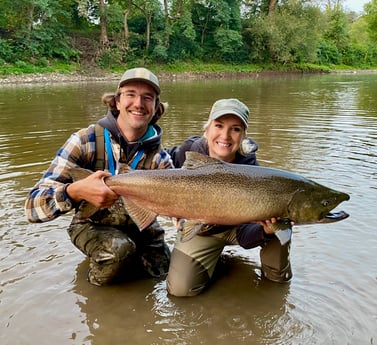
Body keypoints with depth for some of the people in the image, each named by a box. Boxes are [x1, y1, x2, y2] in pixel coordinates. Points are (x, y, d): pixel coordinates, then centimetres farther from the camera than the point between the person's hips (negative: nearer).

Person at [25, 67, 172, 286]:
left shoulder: (159, 157, -13)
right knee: (118, 249, -31)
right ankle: (97, 282, 1)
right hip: (93, 225, -3)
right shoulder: (86, 141, -23)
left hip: (139, 226, 4)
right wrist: (75, 191, -49)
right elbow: (34, 207, -28)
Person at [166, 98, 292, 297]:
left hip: (235, 227, -1)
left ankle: (276, 273, 0)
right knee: (181, 288, -18)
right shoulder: (189, 151, -21)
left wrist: (266, 232, -50)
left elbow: (244, 237, -27)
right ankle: (214, 256, 13)